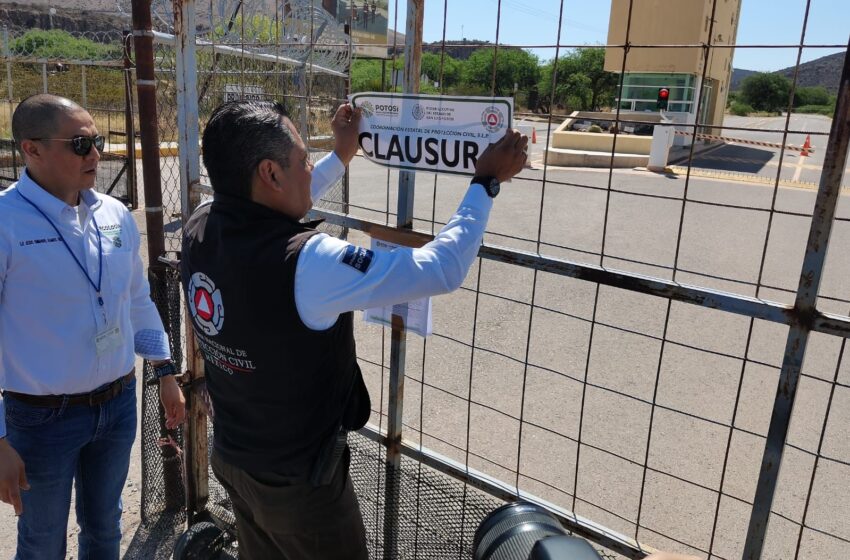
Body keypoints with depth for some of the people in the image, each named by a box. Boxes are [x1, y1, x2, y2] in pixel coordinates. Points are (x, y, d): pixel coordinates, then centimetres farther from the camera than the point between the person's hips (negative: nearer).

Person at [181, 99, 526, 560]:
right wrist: (487, 182, -13)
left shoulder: (198, 228, -12)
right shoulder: (307, 264, -34)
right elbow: (442, 270, -27)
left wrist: (341, 156, 19)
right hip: (297, 482, -7)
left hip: (231, 456, 7)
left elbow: (269, 209, 10)